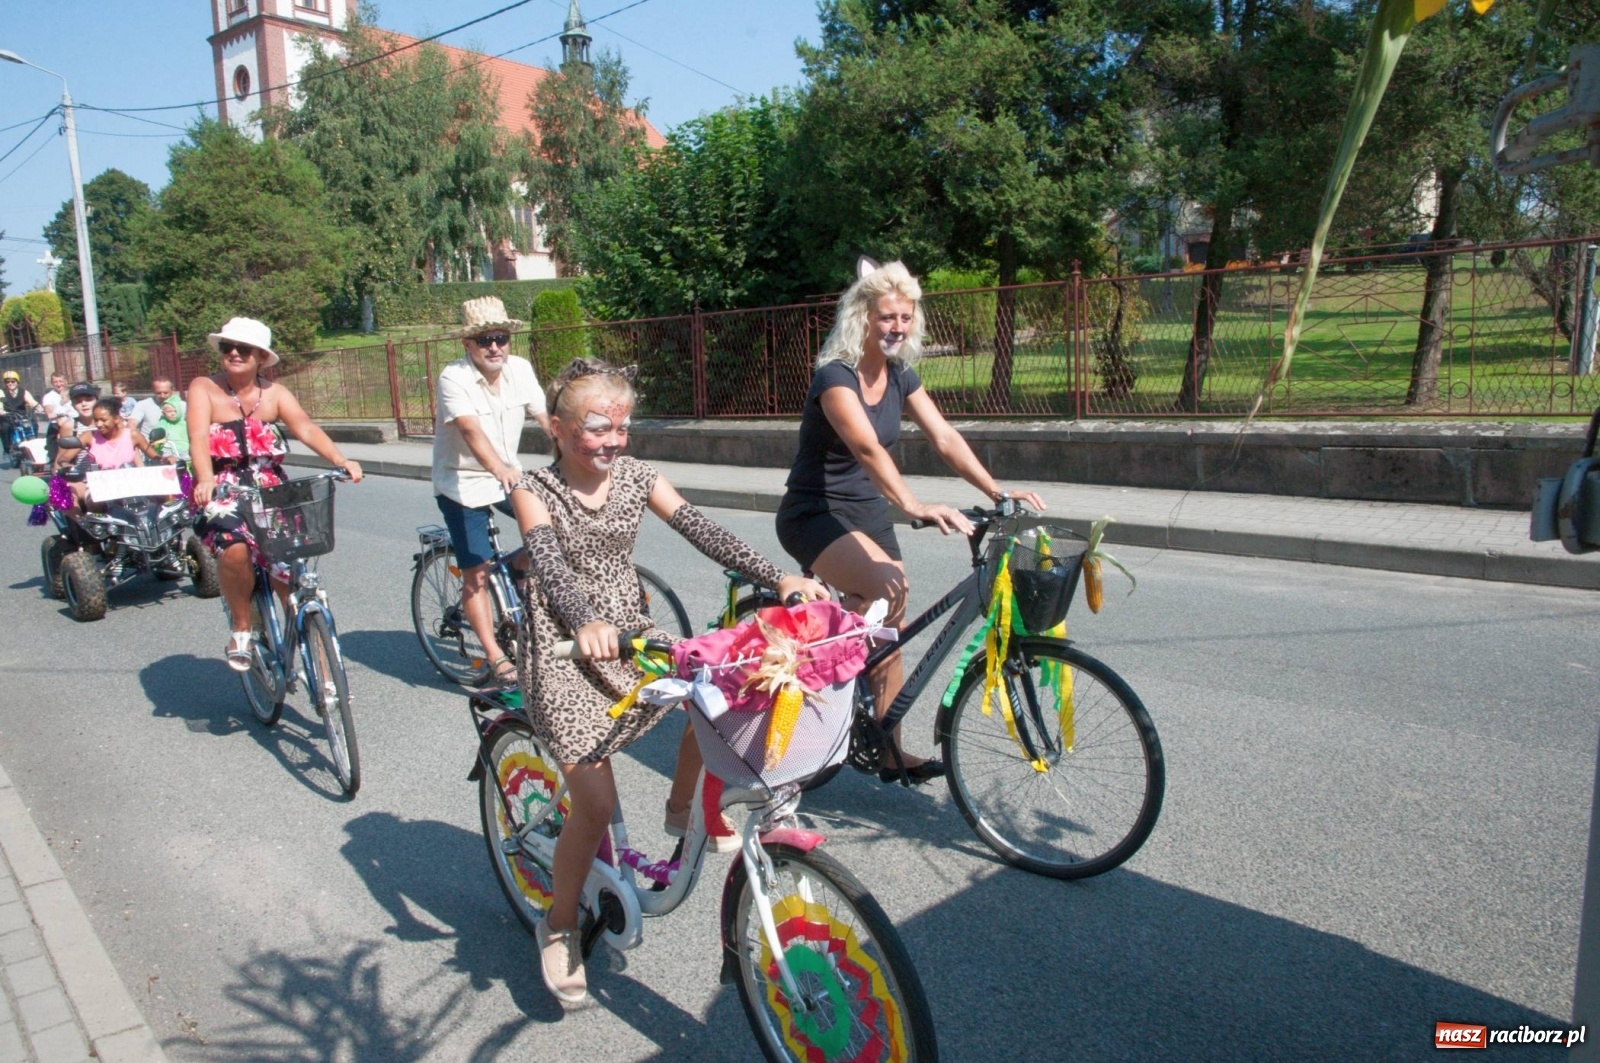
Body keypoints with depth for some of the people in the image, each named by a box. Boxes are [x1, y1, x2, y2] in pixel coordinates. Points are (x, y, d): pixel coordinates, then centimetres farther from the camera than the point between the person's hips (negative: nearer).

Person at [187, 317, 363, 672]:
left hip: (271, 492, 2)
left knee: (288, 572, -11)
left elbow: (306, 428, -14)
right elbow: (199, 437, -18)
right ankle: (240, 629, -8)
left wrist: (340, 460, -33)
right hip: (222, 493, -2)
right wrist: (205, 480, -38)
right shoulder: (204, 388, -3)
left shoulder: (274, 393, 3)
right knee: (234, 549, -31)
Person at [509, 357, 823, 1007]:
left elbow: (702, 533, -11)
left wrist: (779, 578, -25)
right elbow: (549, 565, -27)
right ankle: (560, 926, 16)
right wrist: (585, 623, -48)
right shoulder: (534, 491, -10)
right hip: (562, 650, -4)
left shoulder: (637, 479, 1)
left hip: (628, 633, 4)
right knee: (596, 805, -11)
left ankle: (683, 806, 6)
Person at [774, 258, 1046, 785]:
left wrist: (998, 492, -16)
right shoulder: (835, 376, -20)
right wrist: (914, 505, -51)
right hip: (814, 517, -7)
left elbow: (944, 437, -4)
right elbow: (867, 447, -37)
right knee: (889, 584, -33)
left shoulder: (900, 376, 3)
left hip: (869, 517, 8)